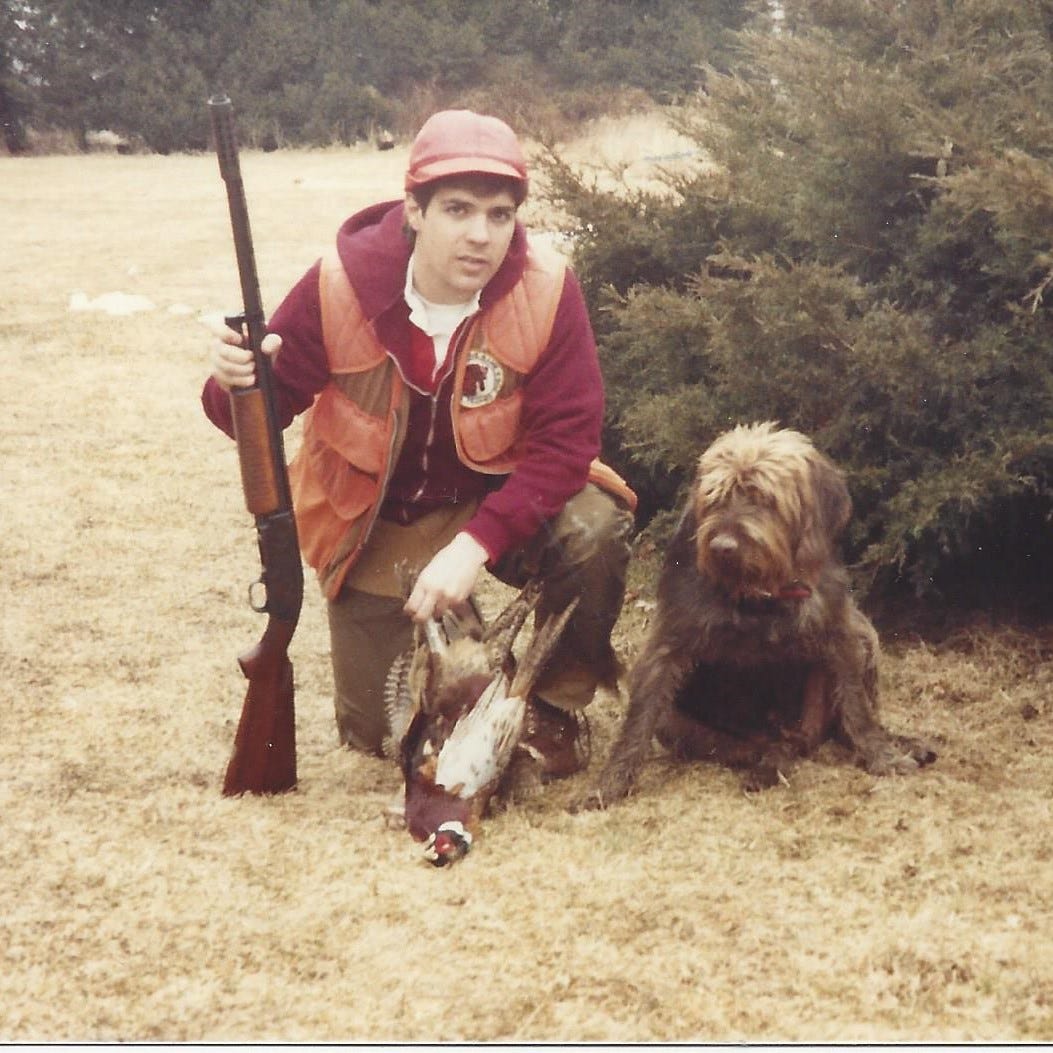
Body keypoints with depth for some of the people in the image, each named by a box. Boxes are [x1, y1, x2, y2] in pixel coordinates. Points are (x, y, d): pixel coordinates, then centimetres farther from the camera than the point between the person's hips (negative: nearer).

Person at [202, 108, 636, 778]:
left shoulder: (546, 291, -23)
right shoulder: (340, 286, -22)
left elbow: (565, 439, -24)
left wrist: (475, 545, -35)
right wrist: (238, 383, -37)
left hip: (498, 496, 0)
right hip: (377, 524, 1)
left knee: (594, 533, -33)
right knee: (379, 733, 2)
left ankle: (557, 704, -3)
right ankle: (450, 626, 36)